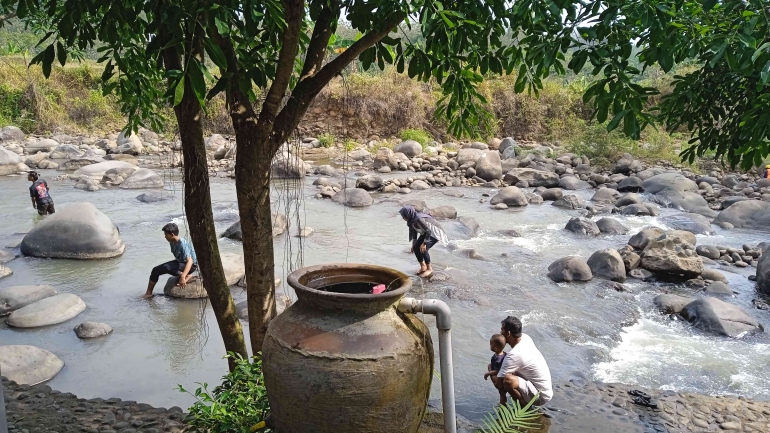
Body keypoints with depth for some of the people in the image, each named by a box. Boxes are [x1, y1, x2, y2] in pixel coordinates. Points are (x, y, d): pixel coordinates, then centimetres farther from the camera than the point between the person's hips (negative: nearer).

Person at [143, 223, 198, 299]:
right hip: (180, 262, 10)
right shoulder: (172, 242, -1)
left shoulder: (183, 244, -29)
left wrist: (183, 277, -51)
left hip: (191, 265, -10)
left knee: (166, 268, -31)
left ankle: (186, 276, -19)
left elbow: (190, 261, -40)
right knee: (156, 270, 0)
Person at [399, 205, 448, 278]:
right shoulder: (412, 219, -6)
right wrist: (413, 244, 16)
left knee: (423, 249, -21)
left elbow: (429, 231, -31)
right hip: (425, 232, 9)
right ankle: (423, 267, 16)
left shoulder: (419, 219, -34)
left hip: (434, 233, -9)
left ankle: (429, 269, -3)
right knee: (415, 247, -1)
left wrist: (424, 243, -25)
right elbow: (414, 231, 10)